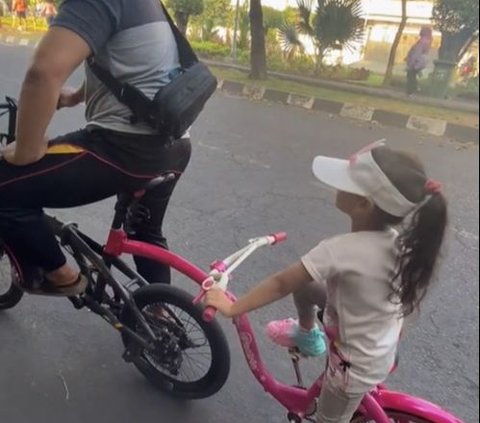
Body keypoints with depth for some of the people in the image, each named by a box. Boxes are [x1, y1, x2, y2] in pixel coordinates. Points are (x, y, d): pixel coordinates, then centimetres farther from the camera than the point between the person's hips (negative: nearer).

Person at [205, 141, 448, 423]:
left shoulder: (339, 251, -35)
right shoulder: (400, 238, -16)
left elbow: (281, 284, -26)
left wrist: (231, 308, -13)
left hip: (358, 365, -6)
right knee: (303, 283, 9)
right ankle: (307, 336, 37)